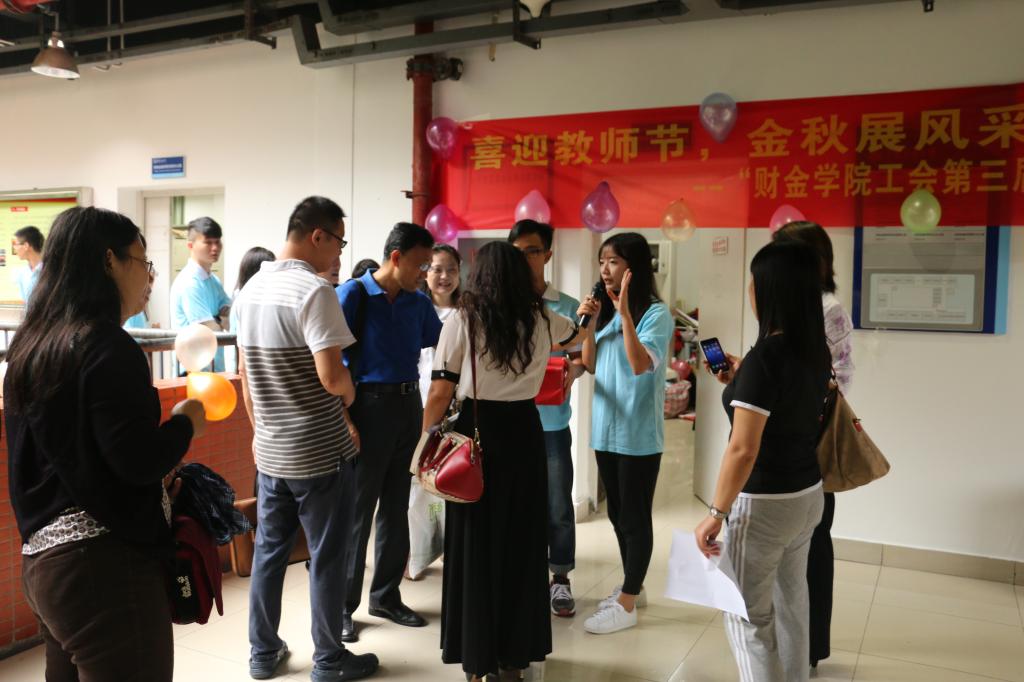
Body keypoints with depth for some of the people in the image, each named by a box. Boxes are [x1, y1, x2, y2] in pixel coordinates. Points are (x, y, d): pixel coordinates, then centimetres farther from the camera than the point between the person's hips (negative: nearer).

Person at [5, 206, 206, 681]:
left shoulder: (32, 343, 11)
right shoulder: (106, 346, -16)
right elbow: (139, 461, -22)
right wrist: (185, 423, -4)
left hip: (44, 557, 9)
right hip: (104, 566, -9)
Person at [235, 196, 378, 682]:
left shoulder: (251, 288, 7)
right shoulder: (314, 291, -18)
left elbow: (244, 374, 13)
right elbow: (331, 376, -25)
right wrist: (349, 394, -3)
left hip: (269, 449, 7)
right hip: (316, 451, -7)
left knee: (269, 550, 16)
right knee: (326, 556, 6)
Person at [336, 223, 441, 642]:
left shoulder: (418, 303, 8)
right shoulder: (353, 294, -9)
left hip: (409, 405, 6)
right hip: (370, 405, -6)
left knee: (396, 506, 13)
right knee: (356, 511, 1)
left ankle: (386, 596, 27)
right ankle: (342, 606, 14)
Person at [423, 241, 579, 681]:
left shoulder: (462, 319, -7)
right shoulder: (543, 321, 4)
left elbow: (441, 392, -10)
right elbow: (577, 336, 28)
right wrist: (586, 316, 50)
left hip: (476, 433, -3)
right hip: (524, 434, 3)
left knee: (474, 546, 9)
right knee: (521, 542, 14)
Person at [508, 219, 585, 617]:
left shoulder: (567, 307, 2)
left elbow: (579, 358, 5)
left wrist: (573, 372, -17)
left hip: (551, 423, 0)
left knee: (558, 505, 7)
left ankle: (560, 580, 23)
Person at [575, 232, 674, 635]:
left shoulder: (656, 313, -12)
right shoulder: (606, 310, 8)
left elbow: (642, 365, -25)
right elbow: (590, 367, 7)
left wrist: (624, 311, -30)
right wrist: (588, 323, -6)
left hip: (638, 434, -7)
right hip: (606, 429, 7)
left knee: (636, 517, 4)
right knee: (618, 515, 17)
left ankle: (627, 604, 14)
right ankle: (631, 588, 33)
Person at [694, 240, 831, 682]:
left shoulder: (764, 357, -23)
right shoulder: (817, 352, 2)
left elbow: (743, 449, -25)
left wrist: (717, 513, -19)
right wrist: (743, 381, 16)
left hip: (765, 502, -8)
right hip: (808, 494, 9)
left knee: (748, 616, 6)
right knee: (791, 602, 21)